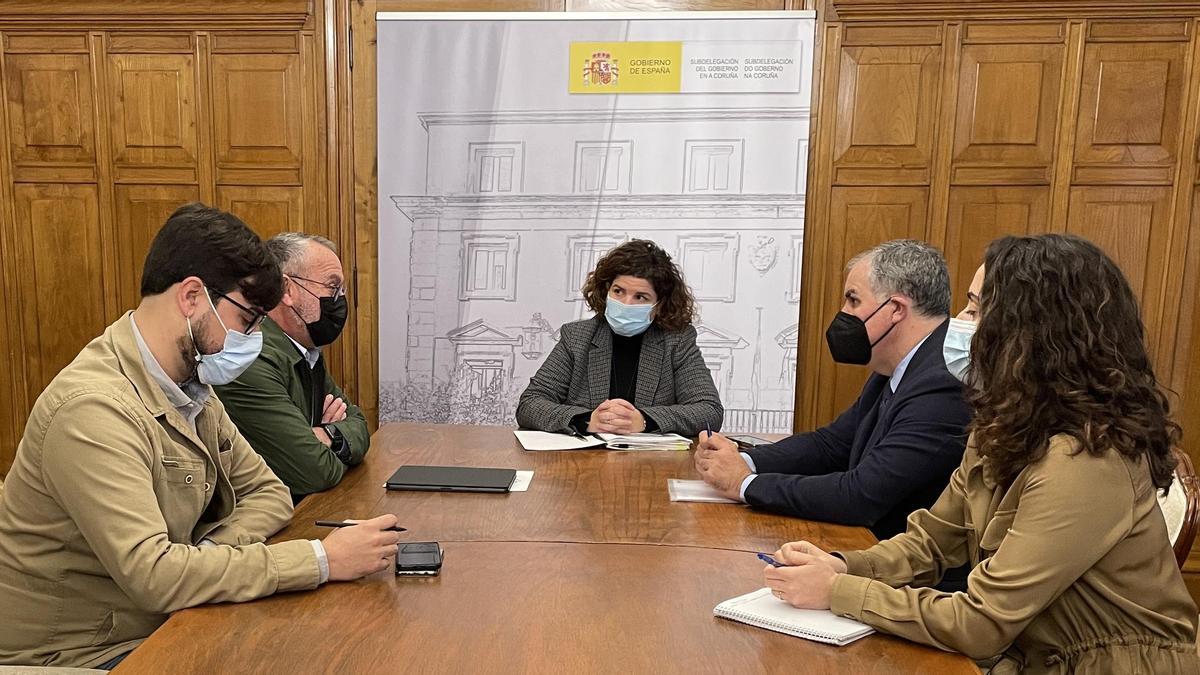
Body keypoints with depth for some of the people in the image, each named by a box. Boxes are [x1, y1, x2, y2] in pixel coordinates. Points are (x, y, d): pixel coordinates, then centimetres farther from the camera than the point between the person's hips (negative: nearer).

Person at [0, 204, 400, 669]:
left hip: (160, 623, 7)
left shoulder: (190, 389, 3)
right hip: (78, 653, -7)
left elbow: (267, 492, 8)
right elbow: (150, 573, -31)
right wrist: (322, 559, -29)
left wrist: (210, 555, -13)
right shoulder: (94, 408, -25)